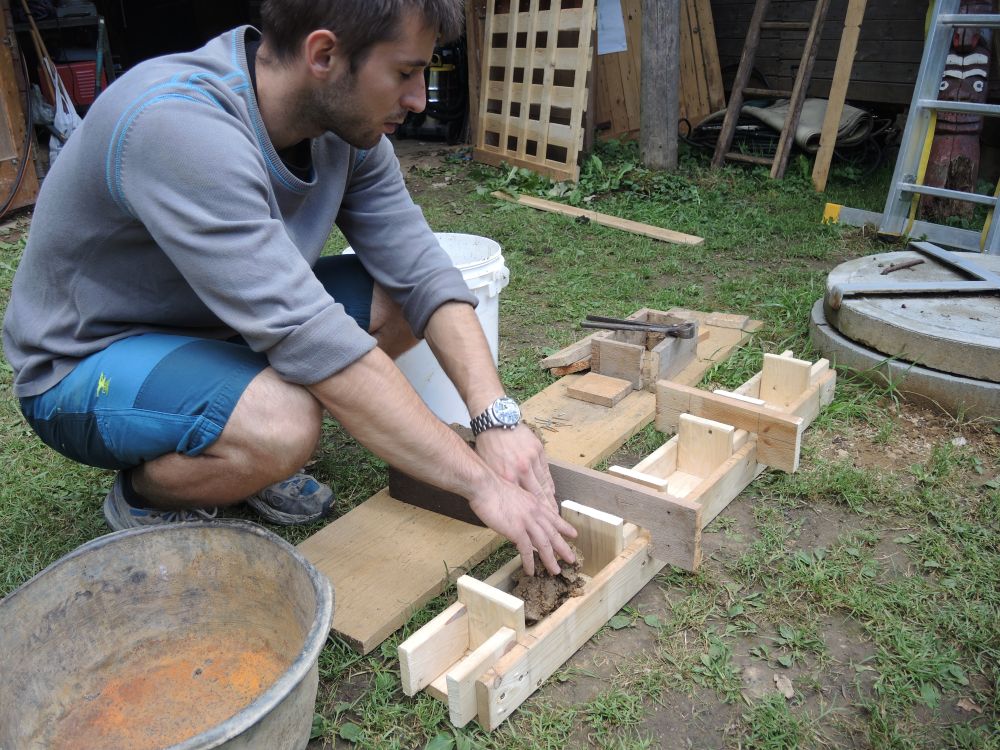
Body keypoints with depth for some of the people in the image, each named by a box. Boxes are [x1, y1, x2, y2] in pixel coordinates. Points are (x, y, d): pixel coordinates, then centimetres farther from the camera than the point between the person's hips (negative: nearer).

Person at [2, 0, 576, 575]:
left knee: (399, 298, -7)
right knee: (284, 424, -35)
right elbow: (308, 336, -39)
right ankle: (142, 494, -2)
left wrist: (498, 417, -26)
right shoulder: (177, 126, -34)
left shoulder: (344, 123, -10)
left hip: (211, 326, 7)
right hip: (83, 366, -7)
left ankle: (250, 451, 6)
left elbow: (421, 272, -11)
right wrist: (481, 481, -36)